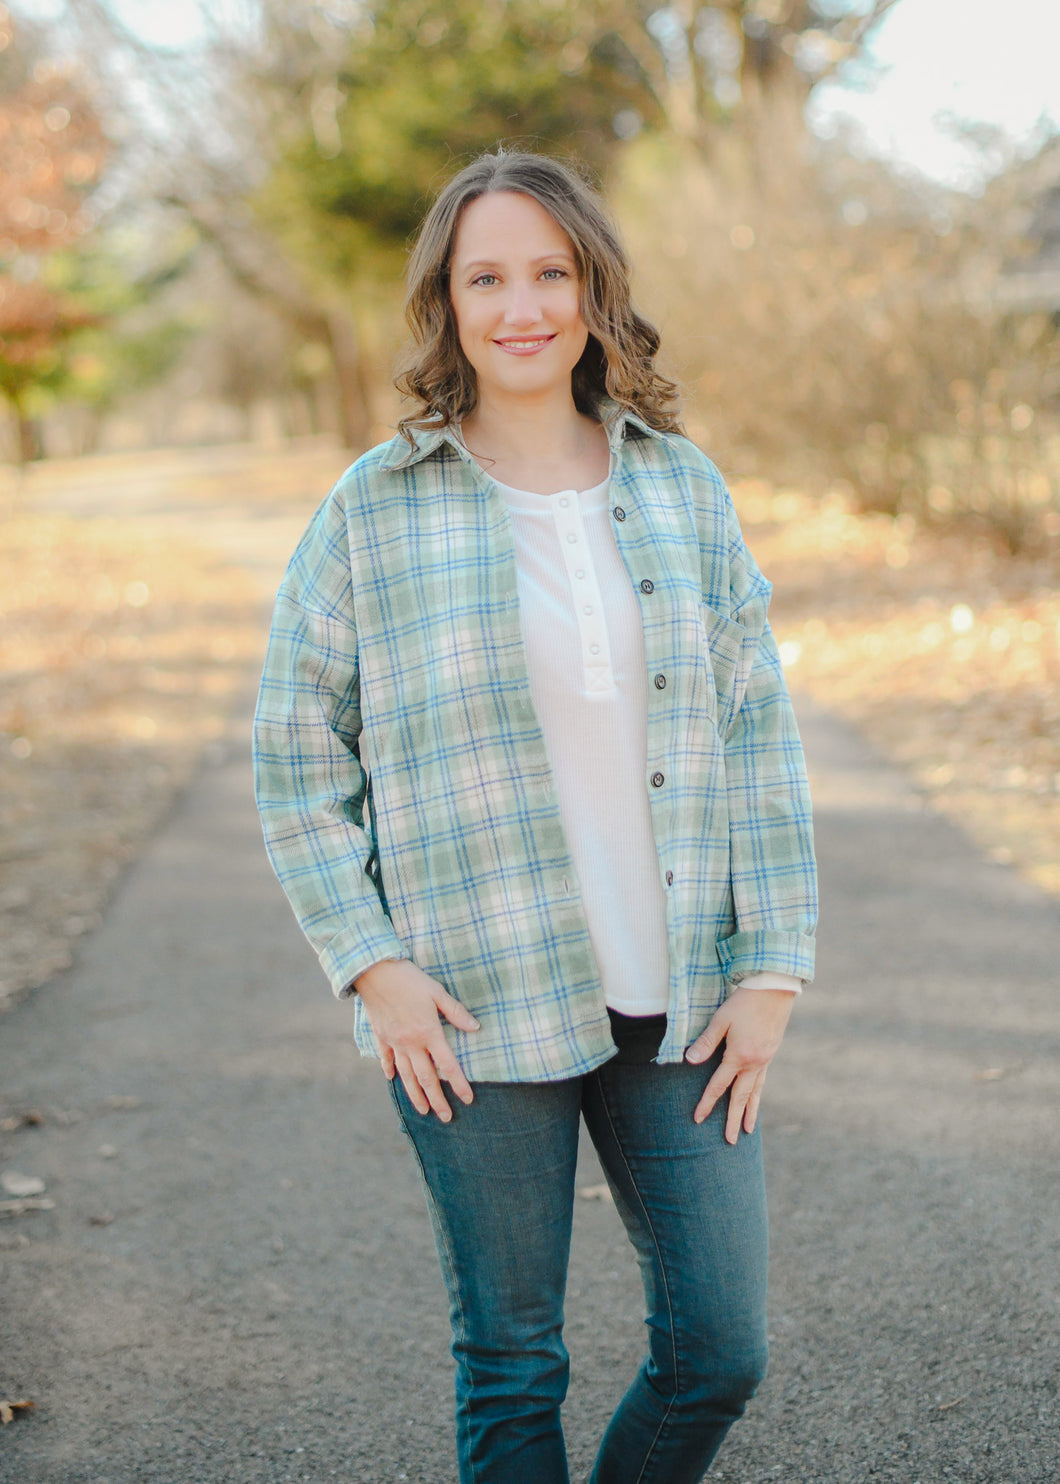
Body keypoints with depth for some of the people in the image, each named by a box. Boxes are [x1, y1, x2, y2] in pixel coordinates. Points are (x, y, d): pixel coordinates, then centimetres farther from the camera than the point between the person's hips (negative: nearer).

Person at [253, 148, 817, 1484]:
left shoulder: (682, 488, 4)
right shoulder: (374, 510, -3)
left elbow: (758, 734, 6)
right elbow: (296, 756, 1)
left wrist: (772, 970, 1)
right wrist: (369, 964, -7)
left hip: (678, 1007, 3)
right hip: (473, 1014, -2)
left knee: (720, 1352, 8)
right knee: (509, 1366, 9)